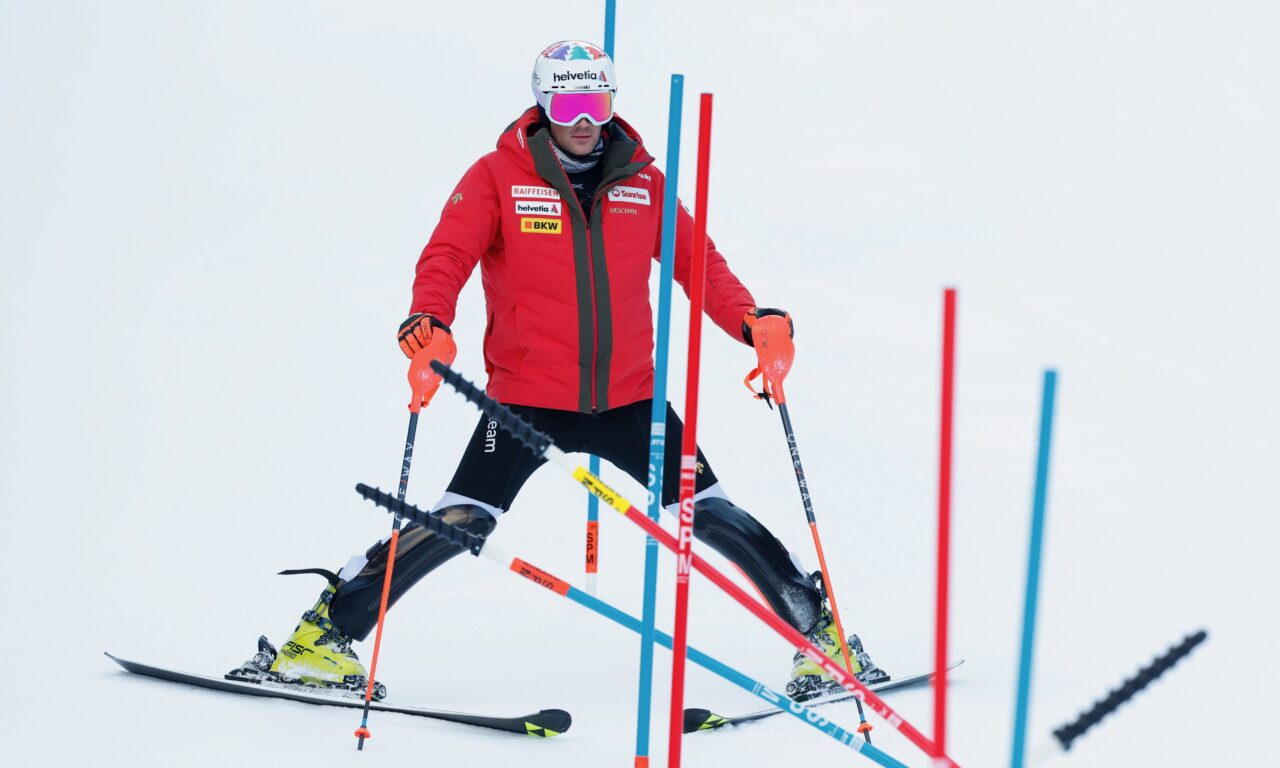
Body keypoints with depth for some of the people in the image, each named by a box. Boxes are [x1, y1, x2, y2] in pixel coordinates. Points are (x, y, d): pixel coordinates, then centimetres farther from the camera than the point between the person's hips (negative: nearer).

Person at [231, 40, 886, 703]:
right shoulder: (499, 176, -3)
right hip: (527, 396, -2)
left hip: (628, 396, 3)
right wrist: (429, 315, -33)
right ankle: (320, 637, -3)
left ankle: (819, 628, 17)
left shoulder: (642, 180, 5)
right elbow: (449, 251, -12)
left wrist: (748, 319, -7)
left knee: (713, 518, 1)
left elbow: (695, 259, 10)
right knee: (459, 524, -12)